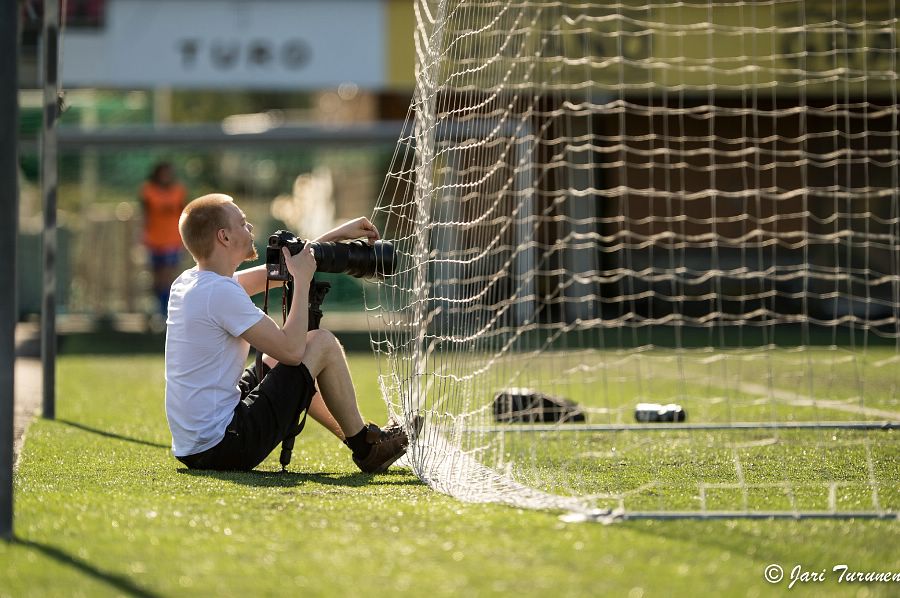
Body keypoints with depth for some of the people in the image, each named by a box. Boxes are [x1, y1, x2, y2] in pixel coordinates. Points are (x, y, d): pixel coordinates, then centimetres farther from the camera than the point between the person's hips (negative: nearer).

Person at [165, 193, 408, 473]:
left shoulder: (186, 283, 10)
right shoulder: (221, 292, -18)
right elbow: (292, 350, -17)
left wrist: (338, 235, 24)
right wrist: (303, 279, -7)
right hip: (226, 447, -9)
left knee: (278, 357, 29)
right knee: (323, 343, 2)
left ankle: (355, 437, 39)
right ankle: (365, 446, 19)